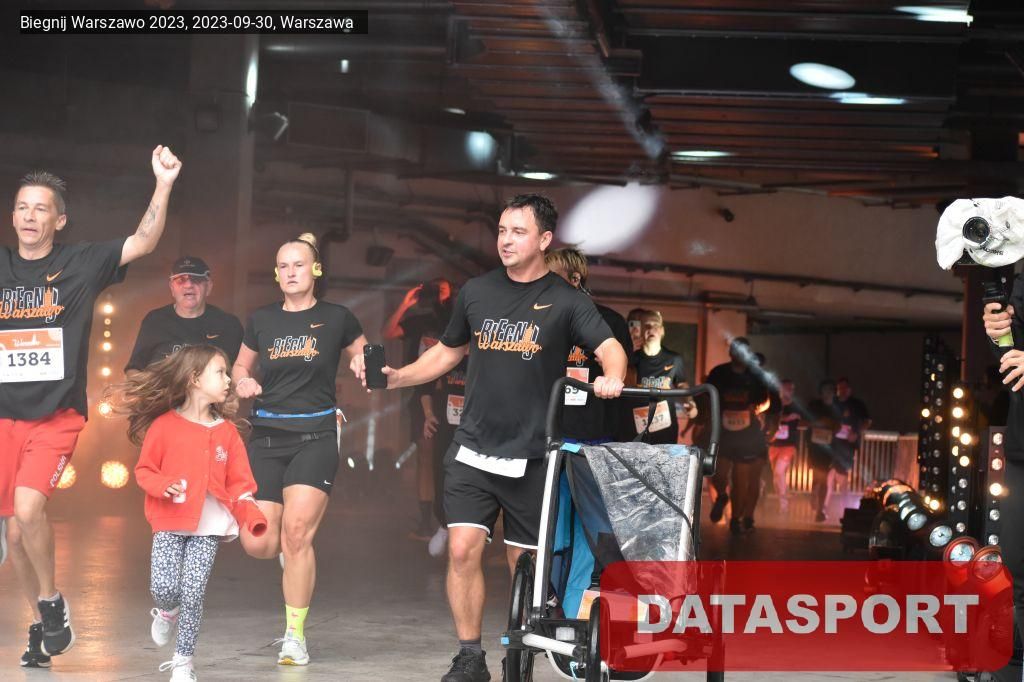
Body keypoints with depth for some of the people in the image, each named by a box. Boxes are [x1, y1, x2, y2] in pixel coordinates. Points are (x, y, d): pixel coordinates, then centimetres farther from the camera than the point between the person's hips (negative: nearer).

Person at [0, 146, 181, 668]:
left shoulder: (81, 263, 1)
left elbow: (143, 243, -5)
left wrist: (163, 183, -15)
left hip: (57, 415, -3)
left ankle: (53, 602, -1)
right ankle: (43, 625, 22)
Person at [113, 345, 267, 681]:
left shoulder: (227, 431, 7)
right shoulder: (164, 425, -1)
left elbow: (237, 481, 8)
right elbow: (144, 470, 3)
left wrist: (250, 513, -8)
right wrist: (164, 486, -17)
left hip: (209, 525, 2)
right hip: (170, 521, -2)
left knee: (193, 593, -4)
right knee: (163, 587, -12)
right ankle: (167, 612, 26)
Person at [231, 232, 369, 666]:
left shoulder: (336, 318, 3)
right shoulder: (261, 320, 9)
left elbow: (364, 359, 16)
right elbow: (241, 366, 21)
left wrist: (363, 365, -8)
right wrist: (242, 381, -2)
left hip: (315, 436, -3)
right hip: (266, 435, 3)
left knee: (296, 533, -14)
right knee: (258, 545, -5)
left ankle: (295, 636, 0)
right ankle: (296, 549, 33)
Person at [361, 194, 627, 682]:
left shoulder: (565, 302, -3)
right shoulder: (477, 292, 7)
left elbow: (609, 347, -16)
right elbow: (447, 352, 18)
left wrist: (611, 377, -38)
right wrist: (395, 378, 4)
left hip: (531, 456, -2)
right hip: (473, 449, 2)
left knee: (524, 562, 6)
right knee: (463, 550, -8)